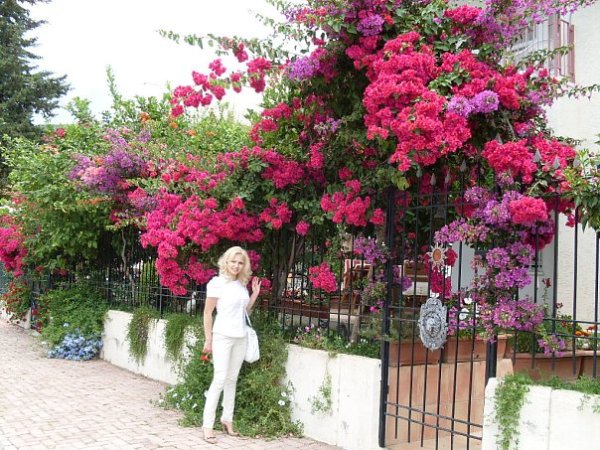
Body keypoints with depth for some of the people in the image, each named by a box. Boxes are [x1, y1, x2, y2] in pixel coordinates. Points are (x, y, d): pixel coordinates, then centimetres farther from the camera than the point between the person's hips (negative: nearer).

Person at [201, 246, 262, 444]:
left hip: (240, 337, 6)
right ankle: (207, 425, -3)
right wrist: (208, 339, -8)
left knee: (232, 379, 11)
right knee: (220, 379, -9)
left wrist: (254, 295, 5)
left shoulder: (242, 284, 9)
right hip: (223, 336, -6)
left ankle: (227, 419, 21)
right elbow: (207, 313, -7)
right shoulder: (217, 283, -9)